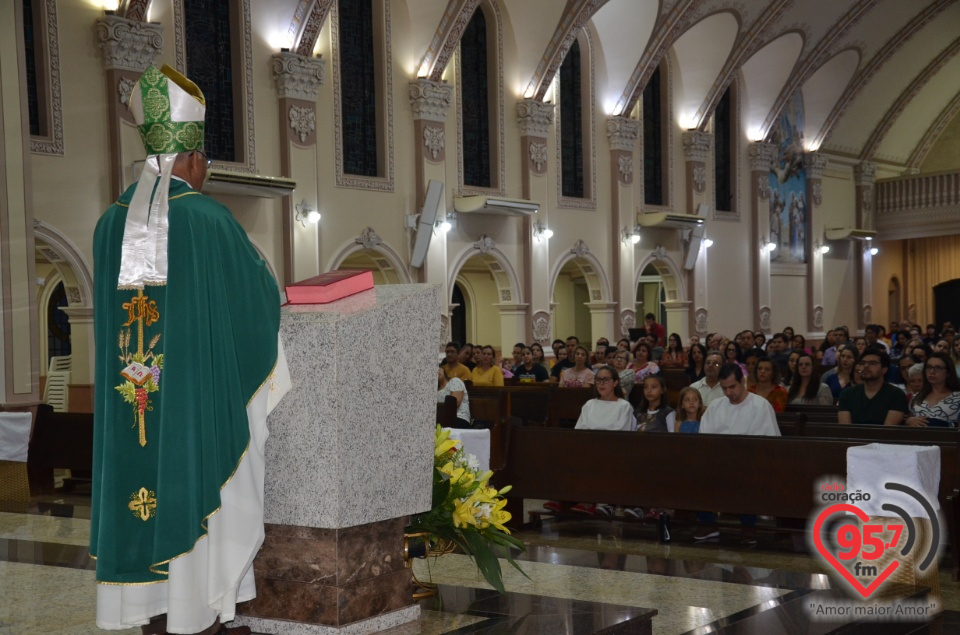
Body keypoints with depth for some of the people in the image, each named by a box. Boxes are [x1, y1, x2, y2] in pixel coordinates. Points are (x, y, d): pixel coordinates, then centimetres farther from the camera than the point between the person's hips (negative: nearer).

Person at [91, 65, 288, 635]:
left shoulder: (112, 222, 4)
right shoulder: (209, 218, -12)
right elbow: (259, 290, -2)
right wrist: (271, 289, 22)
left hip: (128, 389, 5)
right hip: (197, 389, -5)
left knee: (144, 475, 11)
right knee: (197, 486, 3)